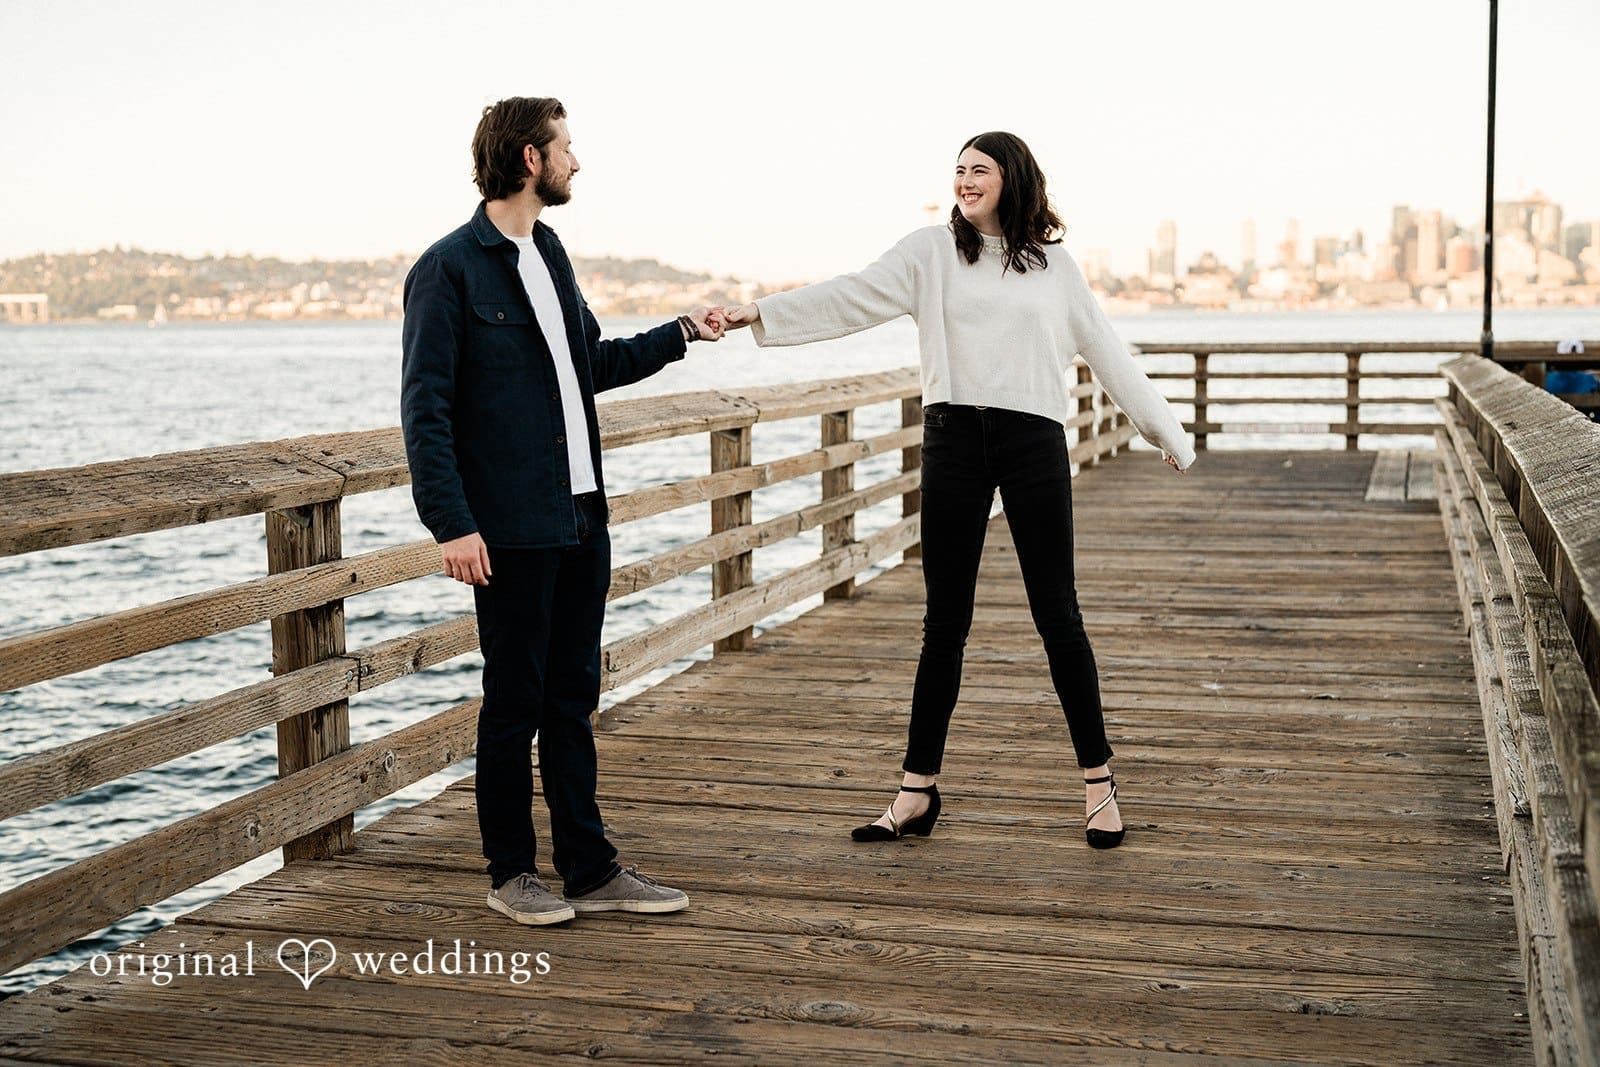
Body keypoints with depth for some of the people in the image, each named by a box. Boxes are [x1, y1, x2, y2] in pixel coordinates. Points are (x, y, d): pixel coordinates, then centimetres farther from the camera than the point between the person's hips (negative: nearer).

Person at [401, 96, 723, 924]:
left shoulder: (549, 253, 16)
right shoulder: (449, 269, -10)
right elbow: (425, 408, -14)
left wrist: (682, 334, 24)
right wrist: (451, 523, -19)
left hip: (582, 516, 8)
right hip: (511, 530, -8)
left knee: (572, 701, 12)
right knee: (515, 702, 3)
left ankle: (590, 871, 20)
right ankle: (511, 874, 18)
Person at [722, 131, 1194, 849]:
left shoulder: (1053, 265, 11)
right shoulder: (932, 252, 7)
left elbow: (1104, 351, 17)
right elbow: (854, 297, -2)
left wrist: (1165, 429, 20)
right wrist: (761, 313, -14)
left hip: (1034, 442, 0)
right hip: (955, 440, 0)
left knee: (1056, 613, 1)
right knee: (945, 620, 4)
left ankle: (1098, 781, 12)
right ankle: (916, 793, 11)